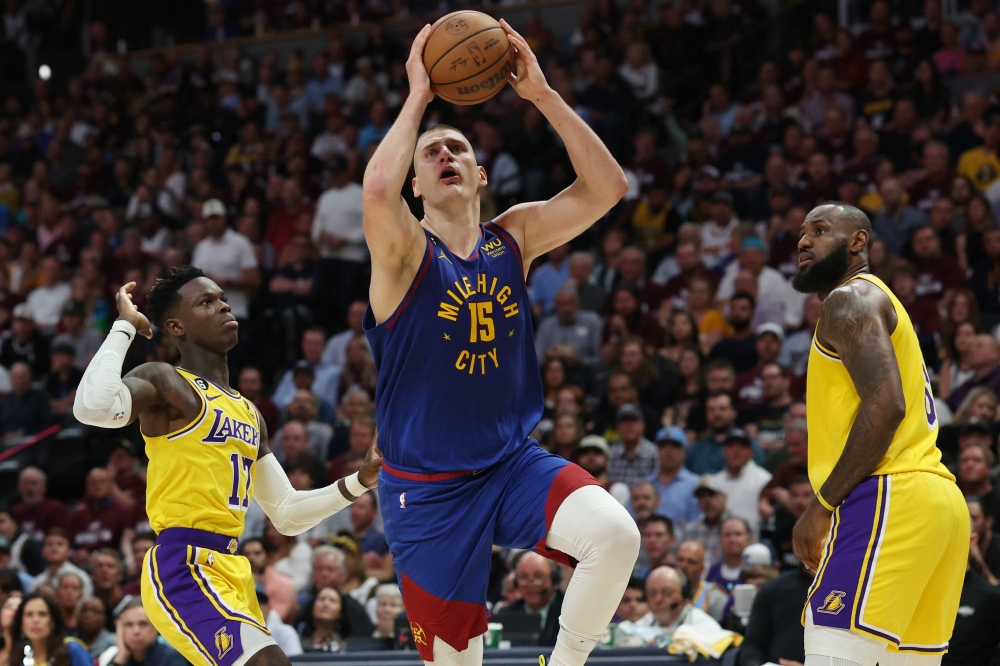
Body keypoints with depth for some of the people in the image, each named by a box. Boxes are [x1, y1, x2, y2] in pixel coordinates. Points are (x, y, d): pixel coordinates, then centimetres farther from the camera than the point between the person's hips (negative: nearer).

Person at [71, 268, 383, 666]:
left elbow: (287, 515, 26)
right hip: (183, 569, -9)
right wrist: (125, 326, -12)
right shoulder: (165, 383, -3)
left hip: (231, 573, 9)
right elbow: (92, 408, -25)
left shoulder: (248, 413, 23)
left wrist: (362, 481, 14)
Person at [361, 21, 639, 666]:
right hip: (429, 489, -3)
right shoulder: (406, 251, -9)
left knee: (616, 534, -26)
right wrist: (418, 98, -23)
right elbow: (377, 191, -33)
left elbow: (607, 186, -7)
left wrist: (543, 94, -13)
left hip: (514, 463, 3)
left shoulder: (514, 238, 4)